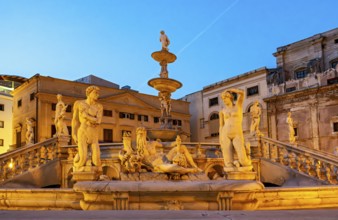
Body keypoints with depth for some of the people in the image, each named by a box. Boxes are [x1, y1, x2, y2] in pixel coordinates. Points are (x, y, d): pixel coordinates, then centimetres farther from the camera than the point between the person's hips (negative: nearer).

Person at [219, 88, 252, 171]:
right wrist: (220, 140, 4)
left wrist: (229, 89, 8)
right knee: (228, 161, -11)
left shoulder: (238, 105, 10)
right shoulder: (222, 111, 15)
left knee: (243, 160, -12)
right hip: (225, 135, 2)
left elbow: (241, 93, -8)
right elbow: (221, 126, 14)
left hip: (237, 135, -2)